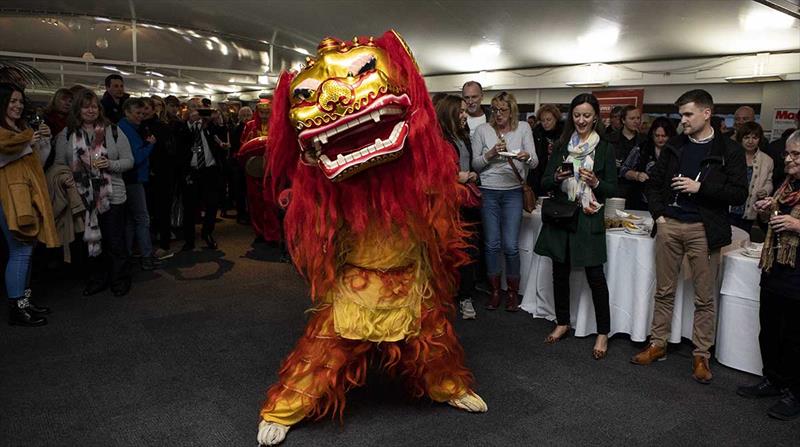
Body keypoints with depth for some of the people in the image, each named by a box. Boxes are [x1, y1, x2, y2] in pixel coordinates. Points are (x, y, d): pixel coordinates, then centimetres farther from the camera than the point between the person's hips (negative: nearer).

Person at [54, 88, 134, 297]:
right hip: (82, 198, 2)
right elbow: (60, 165, 6)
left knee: (115, 241, 4)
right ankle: (98, 279, 28)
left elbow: (129, 161, 1)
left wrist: (110, 165, -16)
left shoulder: (113, 131, 2)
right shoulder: (66, 134, 5)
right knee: (91, 239, 13)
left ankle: (120, 280, 19)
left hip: (112, 197, -2)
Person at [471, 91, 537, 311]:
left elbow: (534, 162, 0)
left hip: (513, 192, 0)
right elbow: (475, 164, 3)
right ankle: (495, 291, 19)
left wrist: (526, 157, -22)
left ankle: (513, 292, 15)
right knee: (492, 244, 5)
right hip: (488, 192, 1)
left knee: (511, 245, -3)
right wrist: (490, 154, -14)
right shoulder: (482, 130, 3)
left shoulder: (523, 128, 4)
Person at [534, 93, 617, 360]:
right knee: (560, 271, 9)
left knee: (595, 275, -4)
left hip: (589, 218, -3)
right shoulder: (561, 145, 9)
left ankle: (603, 333, 7)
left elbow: (612, 188, 2)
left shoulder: (605, 148, 3)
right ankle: (562, 323, 26)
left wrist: (595, 182, -17)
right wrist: (557, 177, -13)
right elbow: (545, 183, 8)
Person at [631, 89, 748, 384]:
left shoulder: (729, 150, -2)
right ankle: (657, 345, 23)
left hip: (703, 229, -3)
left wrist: (700, 187, -16)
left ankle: (701, 356, 16)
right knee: (664, 290, 11)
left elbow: (739, 194, -6)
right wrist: (658, 213, 2)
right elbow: (654, 182, 15)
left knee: (705, 298, 4)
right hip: (669, 225, 4)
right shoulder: (674, 147, 10)